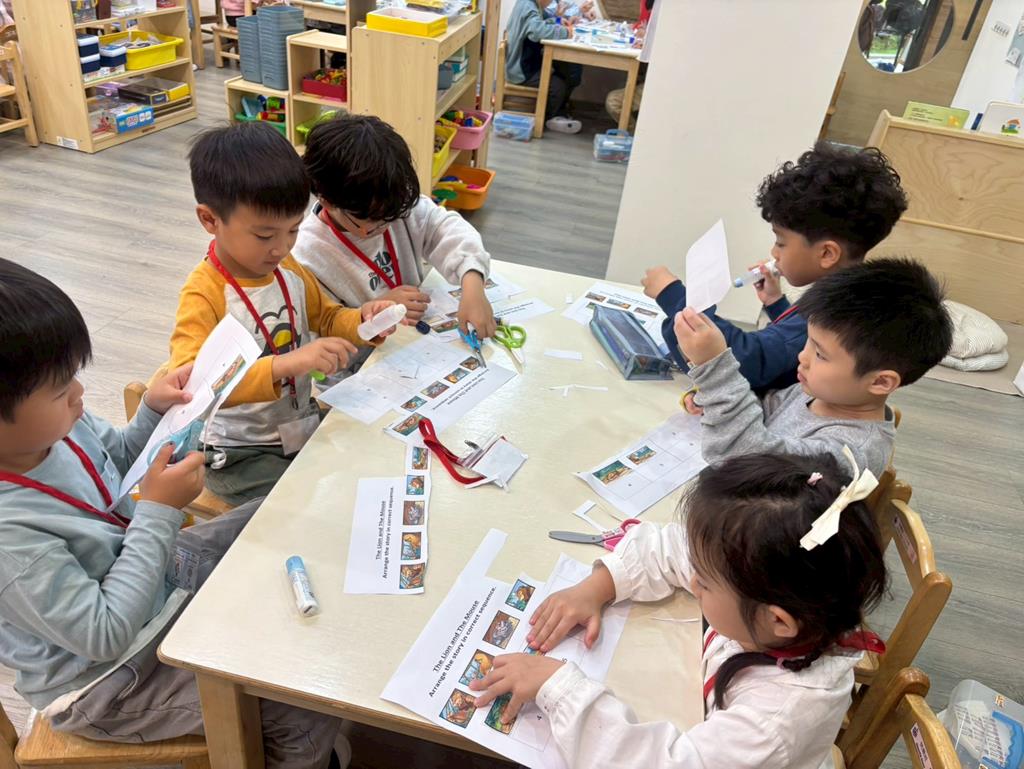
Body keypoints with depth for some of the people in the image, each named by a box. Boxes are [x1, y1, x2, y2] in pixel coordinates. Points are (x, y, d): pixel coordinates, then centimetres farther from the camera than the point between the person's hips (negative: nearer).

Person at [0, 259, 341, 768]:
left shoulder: (51, 425, -14)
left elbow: (117, 462, 9)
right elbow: (105, 636, -30)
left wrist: (154, 411, -10)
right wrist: (160, 513, -28)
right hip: (109, 676, -8)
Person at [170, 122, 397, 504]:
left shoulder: (290, 271, -1)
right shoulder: (204, 295, -22)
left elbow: (325, 318, 16)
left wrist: (361, 319, -7)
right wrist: (286, 364, -46)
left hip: (305, 427, 7)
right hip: (242, 454, -6)